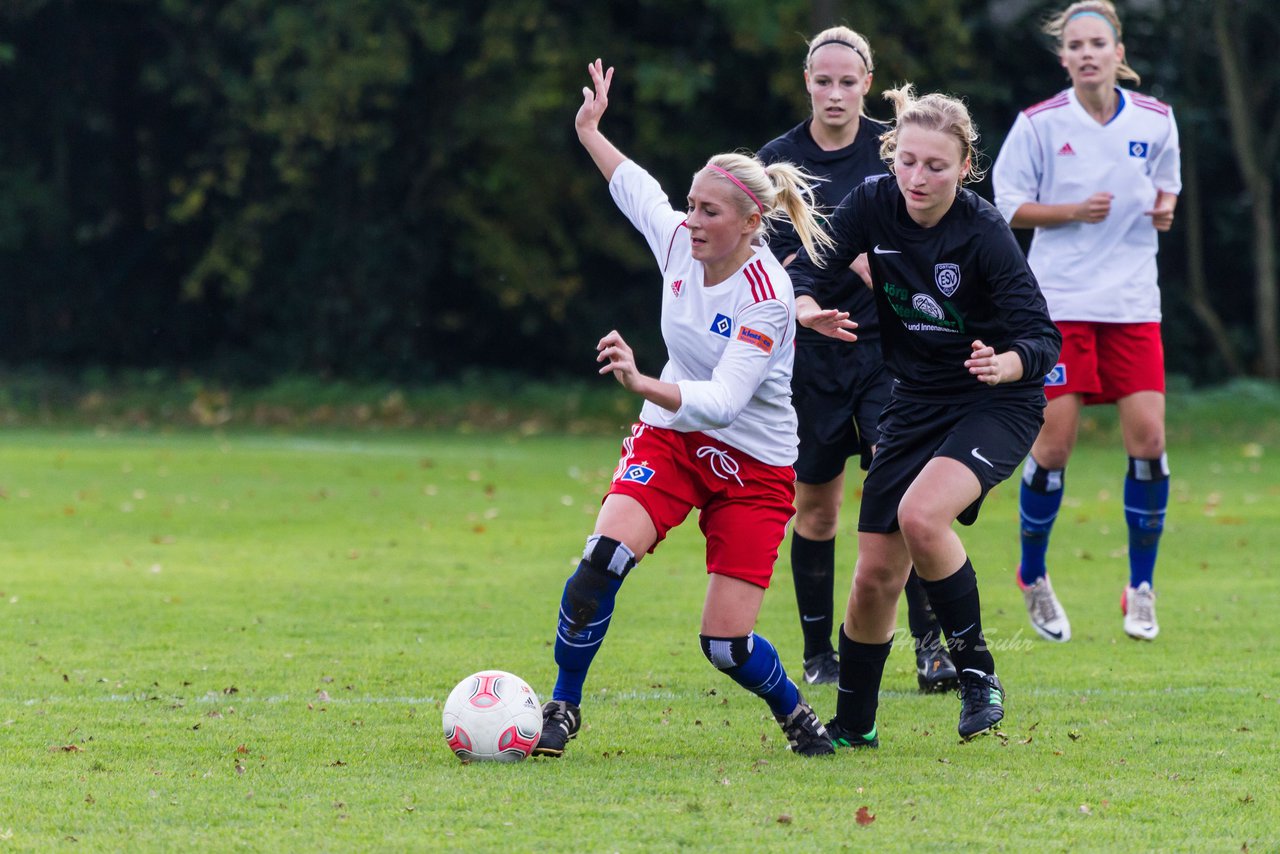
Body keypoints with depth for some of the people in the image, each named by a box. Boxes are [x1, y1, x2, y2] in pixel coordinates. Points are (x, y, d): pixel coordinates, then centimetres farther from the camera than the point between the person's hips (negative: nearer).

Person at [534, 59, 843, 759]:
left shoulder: (766, 299, -24)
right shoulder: (678, 241, -7)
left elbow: (721, 401, -34)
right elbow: (635, 188, 18)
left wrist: (643, 383, -49)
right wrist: (589, 130, 30)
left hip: (754, 468, -4)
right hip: (670, 438, 4)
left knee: (726, 643, -8)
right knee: (604, 556, -24)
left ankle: (795, 714, 23)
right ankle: (563, 706, -8)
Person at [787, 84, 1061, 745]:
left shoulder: (984, 233, -22)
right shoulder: (873, 204, -10)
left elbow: (1042, 340, -22)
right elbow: (804, 270, -5)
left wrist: (1004, 363, -44)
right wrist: (811, 311, -28)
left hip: (996, 404, -5)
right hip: (915, 404, 5)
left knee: (921, 516, -31)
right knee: (875, 575, 4)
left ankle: (976, 670, -13)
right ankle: (852, 725, 25)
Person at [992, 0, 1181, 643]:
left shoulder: (1155, 121, 4)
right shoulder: (1039, 124, -4)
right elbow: (1009, 204, 1)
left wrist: (1164, 209, -5)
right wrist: (1076, 211, -14)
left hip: (1133, 302, 2)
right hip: (1061, 301, -2)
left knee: (1148, 436, -6)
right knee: (1054, 440, -5)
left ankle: (1141, 589, 7)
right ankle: (1033, 578, 17)